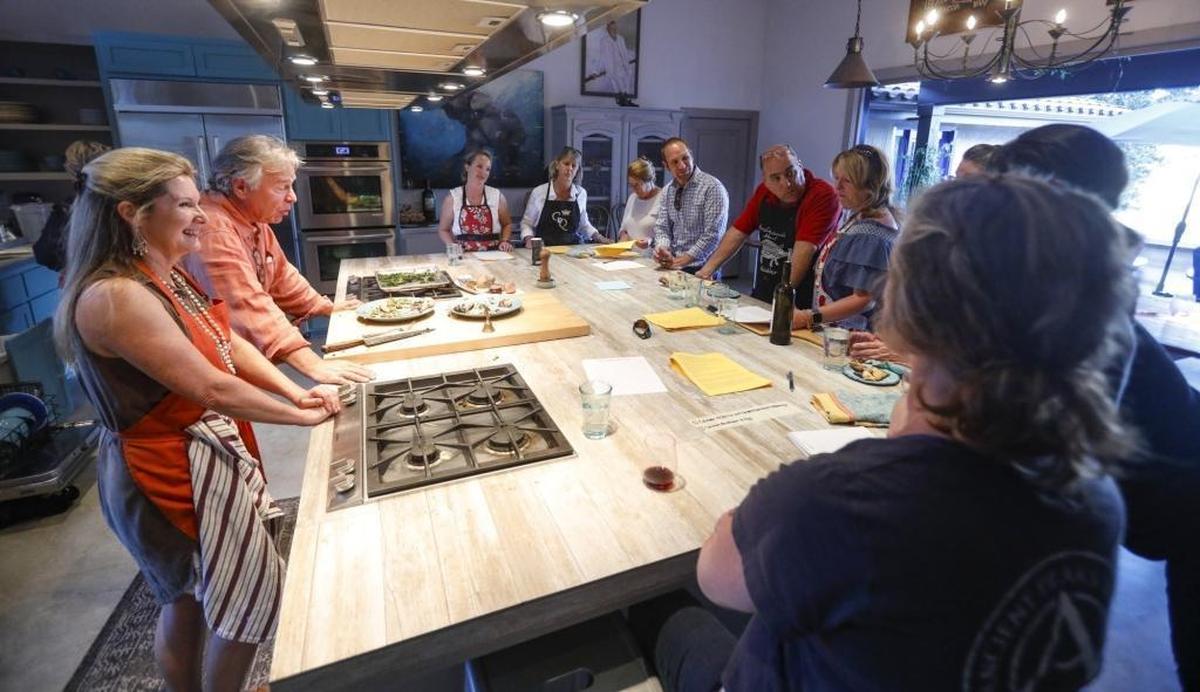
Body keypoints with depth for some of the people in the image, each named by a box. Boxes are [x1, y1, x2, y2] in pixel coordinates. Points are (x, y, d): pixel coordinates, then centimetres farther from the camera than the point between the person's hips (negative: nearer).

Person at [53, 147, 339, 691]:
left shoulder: (166, 277, 5)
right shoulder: (115, 296, -26)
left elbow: (231, 345, 5)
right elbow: (211, 388, -27)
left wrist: (298, 393, -8)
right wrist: (303, 416, -16)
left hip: (206, 450, 10)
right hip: (174, 468, -10)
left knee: (190, 598, 25)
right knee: (252, 596, 8)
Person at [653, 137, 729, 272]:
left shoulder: (712, 187, -10)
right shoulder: (667, 190, 9)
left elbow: (712, 235, -15)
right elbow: (662, 227, 11)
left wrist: (680, 261, -16)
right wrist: (662, 248, -10)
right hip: (672, 266, 5)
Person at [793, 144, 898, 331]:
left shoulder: (873, 233, -16)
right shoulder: (859, 218, 11)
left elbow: (864, 299, -20)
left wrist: (810, 317, -23)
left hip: (850, 334, -8)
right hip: (829, 327, 8)